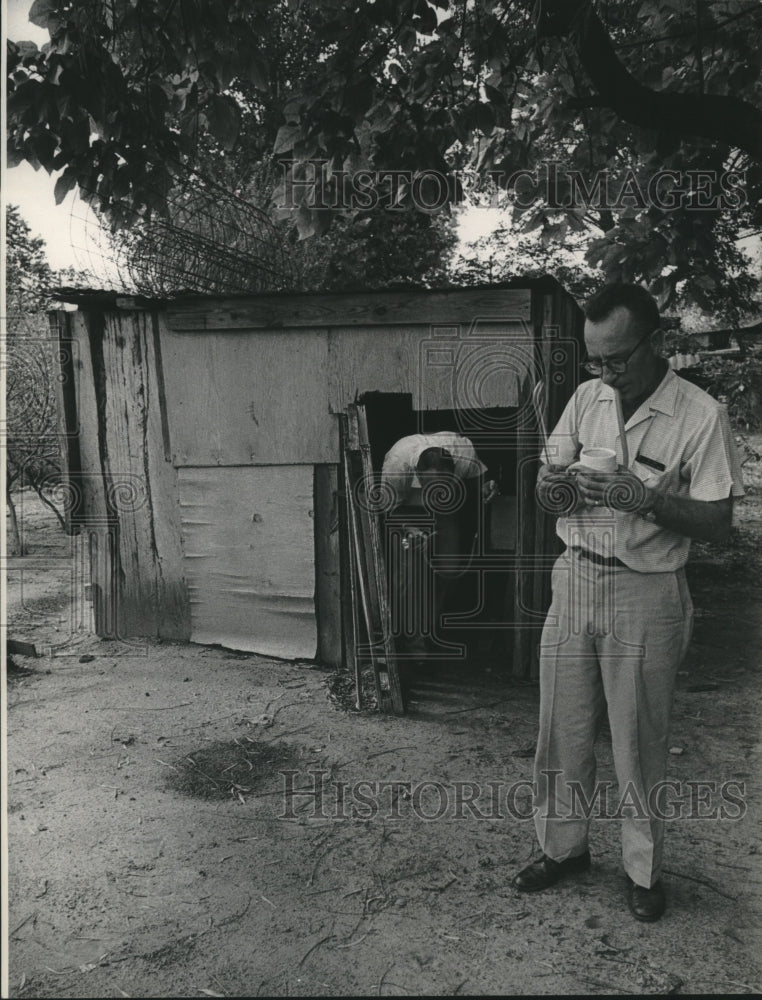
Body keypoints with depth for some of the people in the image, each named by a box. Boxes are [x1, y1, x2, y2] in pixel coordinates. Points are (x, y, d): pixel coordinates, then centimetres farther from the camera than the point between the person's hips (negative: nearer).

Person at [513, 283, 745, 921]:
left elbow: (719, 524, -11)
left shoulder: (701, 415, -11)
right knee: (561, 729, 12)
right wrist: (552, 481, -14)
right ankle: (562, 847, 33)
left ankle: (645, 871, 30)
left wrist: (642, 498, -25)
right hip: (575, 580, 5)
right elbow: (547, 489, 10)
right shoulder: (588, 397, 4)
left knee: (639, 743, 8)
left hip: (646, 595, -4)